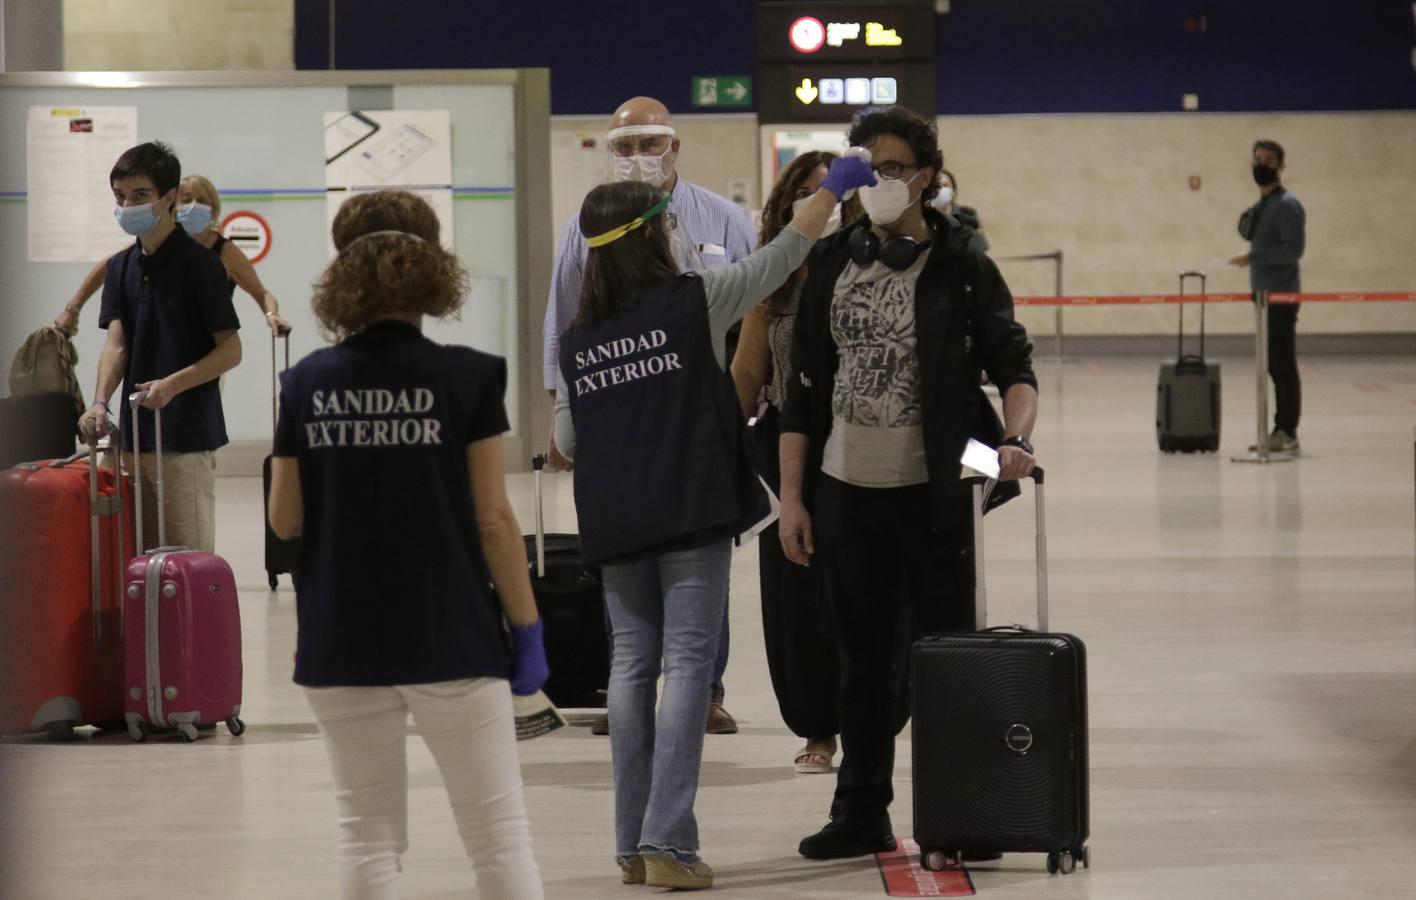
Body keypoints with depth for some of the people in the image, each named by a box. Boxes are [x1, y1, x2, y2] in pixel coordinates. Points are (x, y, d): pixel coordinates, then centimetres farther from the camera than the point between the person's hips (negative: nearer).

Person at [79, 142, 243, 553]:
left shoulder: (199, 263, -8)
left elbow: (231, 350, -8)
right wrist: (100, 402, -16)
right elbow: (116, 344, 2)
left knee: (190, 553, -5)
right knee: (143, 553, 9)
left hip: (188, 434, -6)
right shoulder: (120, 268, 11)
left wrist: (173, 384, -22)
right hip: (137, 433, 6)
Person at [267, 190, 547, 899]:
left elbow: (285, 519, 5)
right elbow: (493, 519, -7)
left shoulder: (307, 383, 0)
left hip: (341, 644, 3)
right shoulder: (466, 378, -8)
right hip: (451, 640, -3)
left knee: (368, 834, 10)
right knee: (497, 832, 2)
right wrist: (527, 628, 1)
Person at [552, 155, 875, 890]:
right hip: (691, 510, -4)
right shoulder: (693, 301, -5)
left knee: (632, 664, 10)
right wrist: (833, 188, 15)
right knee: (687, 663, -4)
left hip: (616, 522, 4)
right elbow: (781, 256, 3)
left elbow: (566, 443, 13)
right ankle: (667, 842, -10)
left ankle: (632, 844, 10)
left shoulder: (576, 341, 6)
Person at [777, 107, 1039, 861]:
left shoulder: (962, 269, -4)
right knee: (863, 660, 12)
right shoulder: (832, 263, 6)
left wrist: (1016, 437, -23)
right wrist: (792, 495, 4)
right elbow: (804, 388, 8)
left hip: (933, 492, -3)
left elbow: (1014, 368, -2)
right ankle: (861, 813, 20)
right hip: (846, 489, 3)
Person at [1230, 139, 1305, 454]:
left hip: (1281, 295, -9)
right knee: (1274, 365, 9)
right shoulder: (1261, 206, 17)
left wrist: (1253, 257, -19)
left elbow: (1293, 249, -17)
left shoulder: (1287, 205, -10)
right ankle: (1281, 432, 12)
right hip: (1263, 294, 9)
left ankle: (1288, 433, -9)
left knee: (1283, 364, -9)